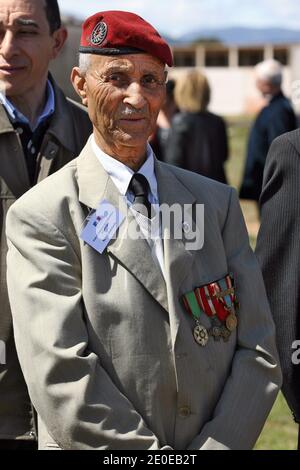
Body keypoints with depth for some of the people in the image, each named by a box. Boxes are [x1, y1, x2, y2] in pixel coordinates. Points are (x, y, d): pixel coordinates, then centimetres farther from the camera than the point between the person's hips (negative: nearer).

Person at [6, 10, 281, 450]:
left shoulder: (217, 202, 3)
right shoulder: (41, 216, -10)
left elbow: (259, 352, -1)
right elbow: (61, 377, -18)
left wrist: (220, 445, -14)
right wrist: (159, 460, -21)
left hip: (220, 438, 4)